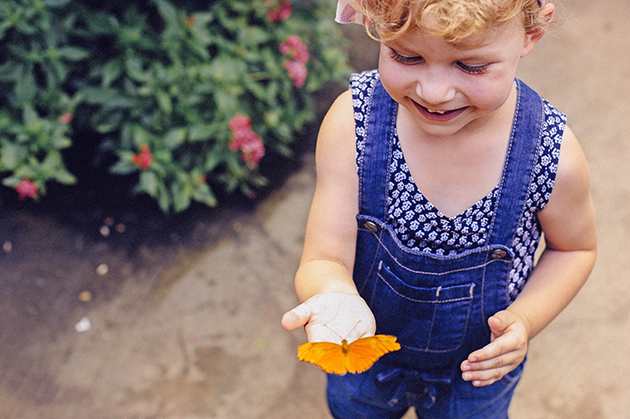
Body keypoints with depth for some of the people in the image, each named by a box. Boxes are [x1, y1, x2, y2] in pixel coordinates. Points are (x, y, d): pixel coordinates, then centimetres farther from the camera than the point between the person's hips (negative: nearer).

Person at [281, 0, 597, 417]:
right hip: (362, 349, 1)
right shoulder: (353, 121, -29)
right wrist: (335, 298, -49)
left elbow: (575, 247, -7)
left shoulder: (554, 155, -29)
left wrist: (524, 319, -23)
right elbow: (326, 258, -26)